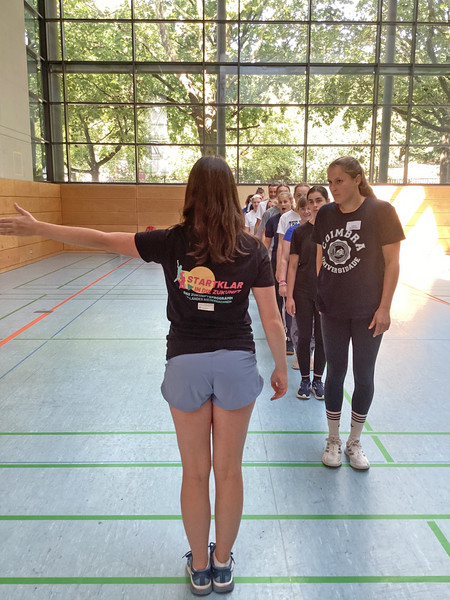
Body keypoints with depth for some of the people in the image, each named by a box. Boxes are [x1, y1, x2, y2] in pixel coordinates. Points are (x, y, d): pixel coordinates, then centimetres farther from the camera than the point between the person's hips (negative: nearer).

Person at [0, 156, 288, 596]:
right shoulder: (253, 251, -6)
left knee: (195, 472, 15)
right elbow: (272, 320, -4)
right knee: (228, 470, 15)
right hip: (237, 363, 1)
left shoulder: (173, 242, -8)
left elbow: (101, 240, -4)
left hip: (186, 364, 0)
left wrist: (37, 228, 7)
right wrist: (281, 368, 11)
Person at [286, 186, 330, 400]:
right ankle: (304, 380, 22)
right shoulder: (300, 231, 0)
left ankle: (318, 379, 26)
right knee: (304, 337, 6)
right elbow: (293, 266, 0)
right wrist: (289, 296, -5)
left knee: (322, 337, 9)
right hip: (303, 292, 0)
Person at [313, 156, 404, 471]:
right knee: (335, 372, 11)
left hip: (368, 311, -3)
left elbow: (392, 261, -9)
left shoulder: (381, 211, -10)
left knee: (364, 376, 8)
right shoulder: (325, 214, 2)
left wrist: (384, 307, -12)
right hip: (333, 309, 3)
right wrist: (315, 297, 7)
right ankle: (334, 440, 27)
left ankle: (355, 442, 28)